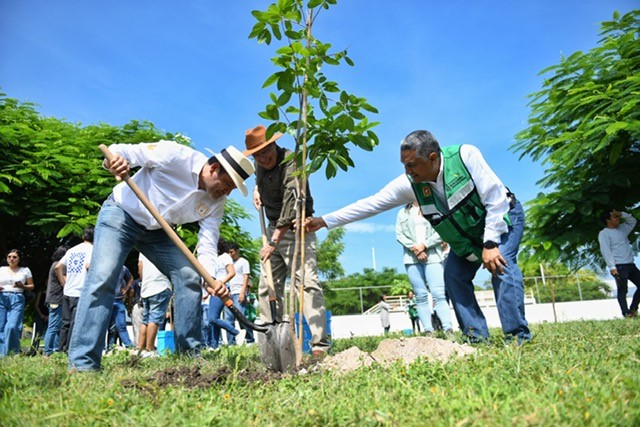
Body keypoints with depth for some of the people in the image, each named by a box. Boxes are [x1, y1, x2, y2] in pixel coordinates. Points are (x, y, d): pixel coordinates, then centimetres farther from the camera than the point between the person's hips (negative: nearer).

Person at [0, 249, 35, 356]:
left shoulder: (25, 270, 10)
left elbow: (31, 286, 11)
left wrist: (22, 286, -8)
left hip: (17, 299, -2)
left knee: (12, 326, -15)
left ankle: (15, 352, -1)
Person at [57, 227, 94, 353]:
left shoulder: (72, 250, 15)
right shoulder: (92, 249, -5)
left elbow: (58, 267, 15)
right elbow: (88, 266, -21)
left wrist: (64, 283, 18)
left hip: (67, 292, 6)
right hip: (80, 293, -6)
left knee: (66, 322, 13)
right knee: (75, 323, -3)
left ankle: (62, 350, 17)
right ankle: (69, 350, -2)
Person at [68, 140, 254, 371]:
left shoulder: (217, 202, -10)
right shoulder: (174, 155, -25)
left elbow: (207, 244, -15)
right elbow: (125, 151, -19)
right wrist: (113, 158, -43)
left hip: (157, 231, 5)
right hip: (120, 213, -5)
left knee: (189, 277, -7)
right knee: (103, 278, -20)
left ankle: (189, 353, 4)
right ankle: (83, 363, -12)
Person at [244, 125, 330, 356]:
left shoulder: (291, 164, -22)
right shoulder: (259, 164, 4)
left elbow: (291, 209, -28)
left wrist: (274, 242, -27)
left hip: (296, 229, -8)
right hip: (274, 228, 8)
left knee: (307, 282, -18)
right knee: (267, 285, 8)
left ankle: (320, 344, -17)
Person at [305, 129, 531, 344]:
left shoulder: (465, 155, -31)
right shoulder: (409, 184, -21)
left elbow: (496, 198, -27)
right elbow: (370, 204, -20)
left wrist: (491, 244, -30)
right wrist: (324, 221, -25)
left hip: (503, 217, -4)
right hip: (465, 236, 5)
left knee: (501, 265, -26)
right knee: (453, 276, -8)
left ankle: (518, 337, -15)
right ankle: (476, 337, 2)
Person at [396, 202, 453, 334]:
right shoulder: (403, 213, 19)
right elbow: (399, 234, 7)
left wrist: (424, 245, -11)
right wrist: (414, 248, -8)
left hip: (432, 256, -2)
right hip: (411, 258, 2)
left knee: (438, 293, -13)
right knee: (421, 296, -1)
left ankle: (448, 329, -17)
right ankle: (428, 330, 0)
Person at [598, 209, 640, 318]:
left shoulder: (622, 229, 18)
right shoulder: (604, 233, -6)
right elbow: (605, 250, -14)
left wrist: (621, 214, 11)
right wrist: (612, 267, -23)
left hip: (630, 264, 8)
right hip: (619, 266, -8)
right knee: (623, 291, -5)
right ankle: (627, 313, -2)